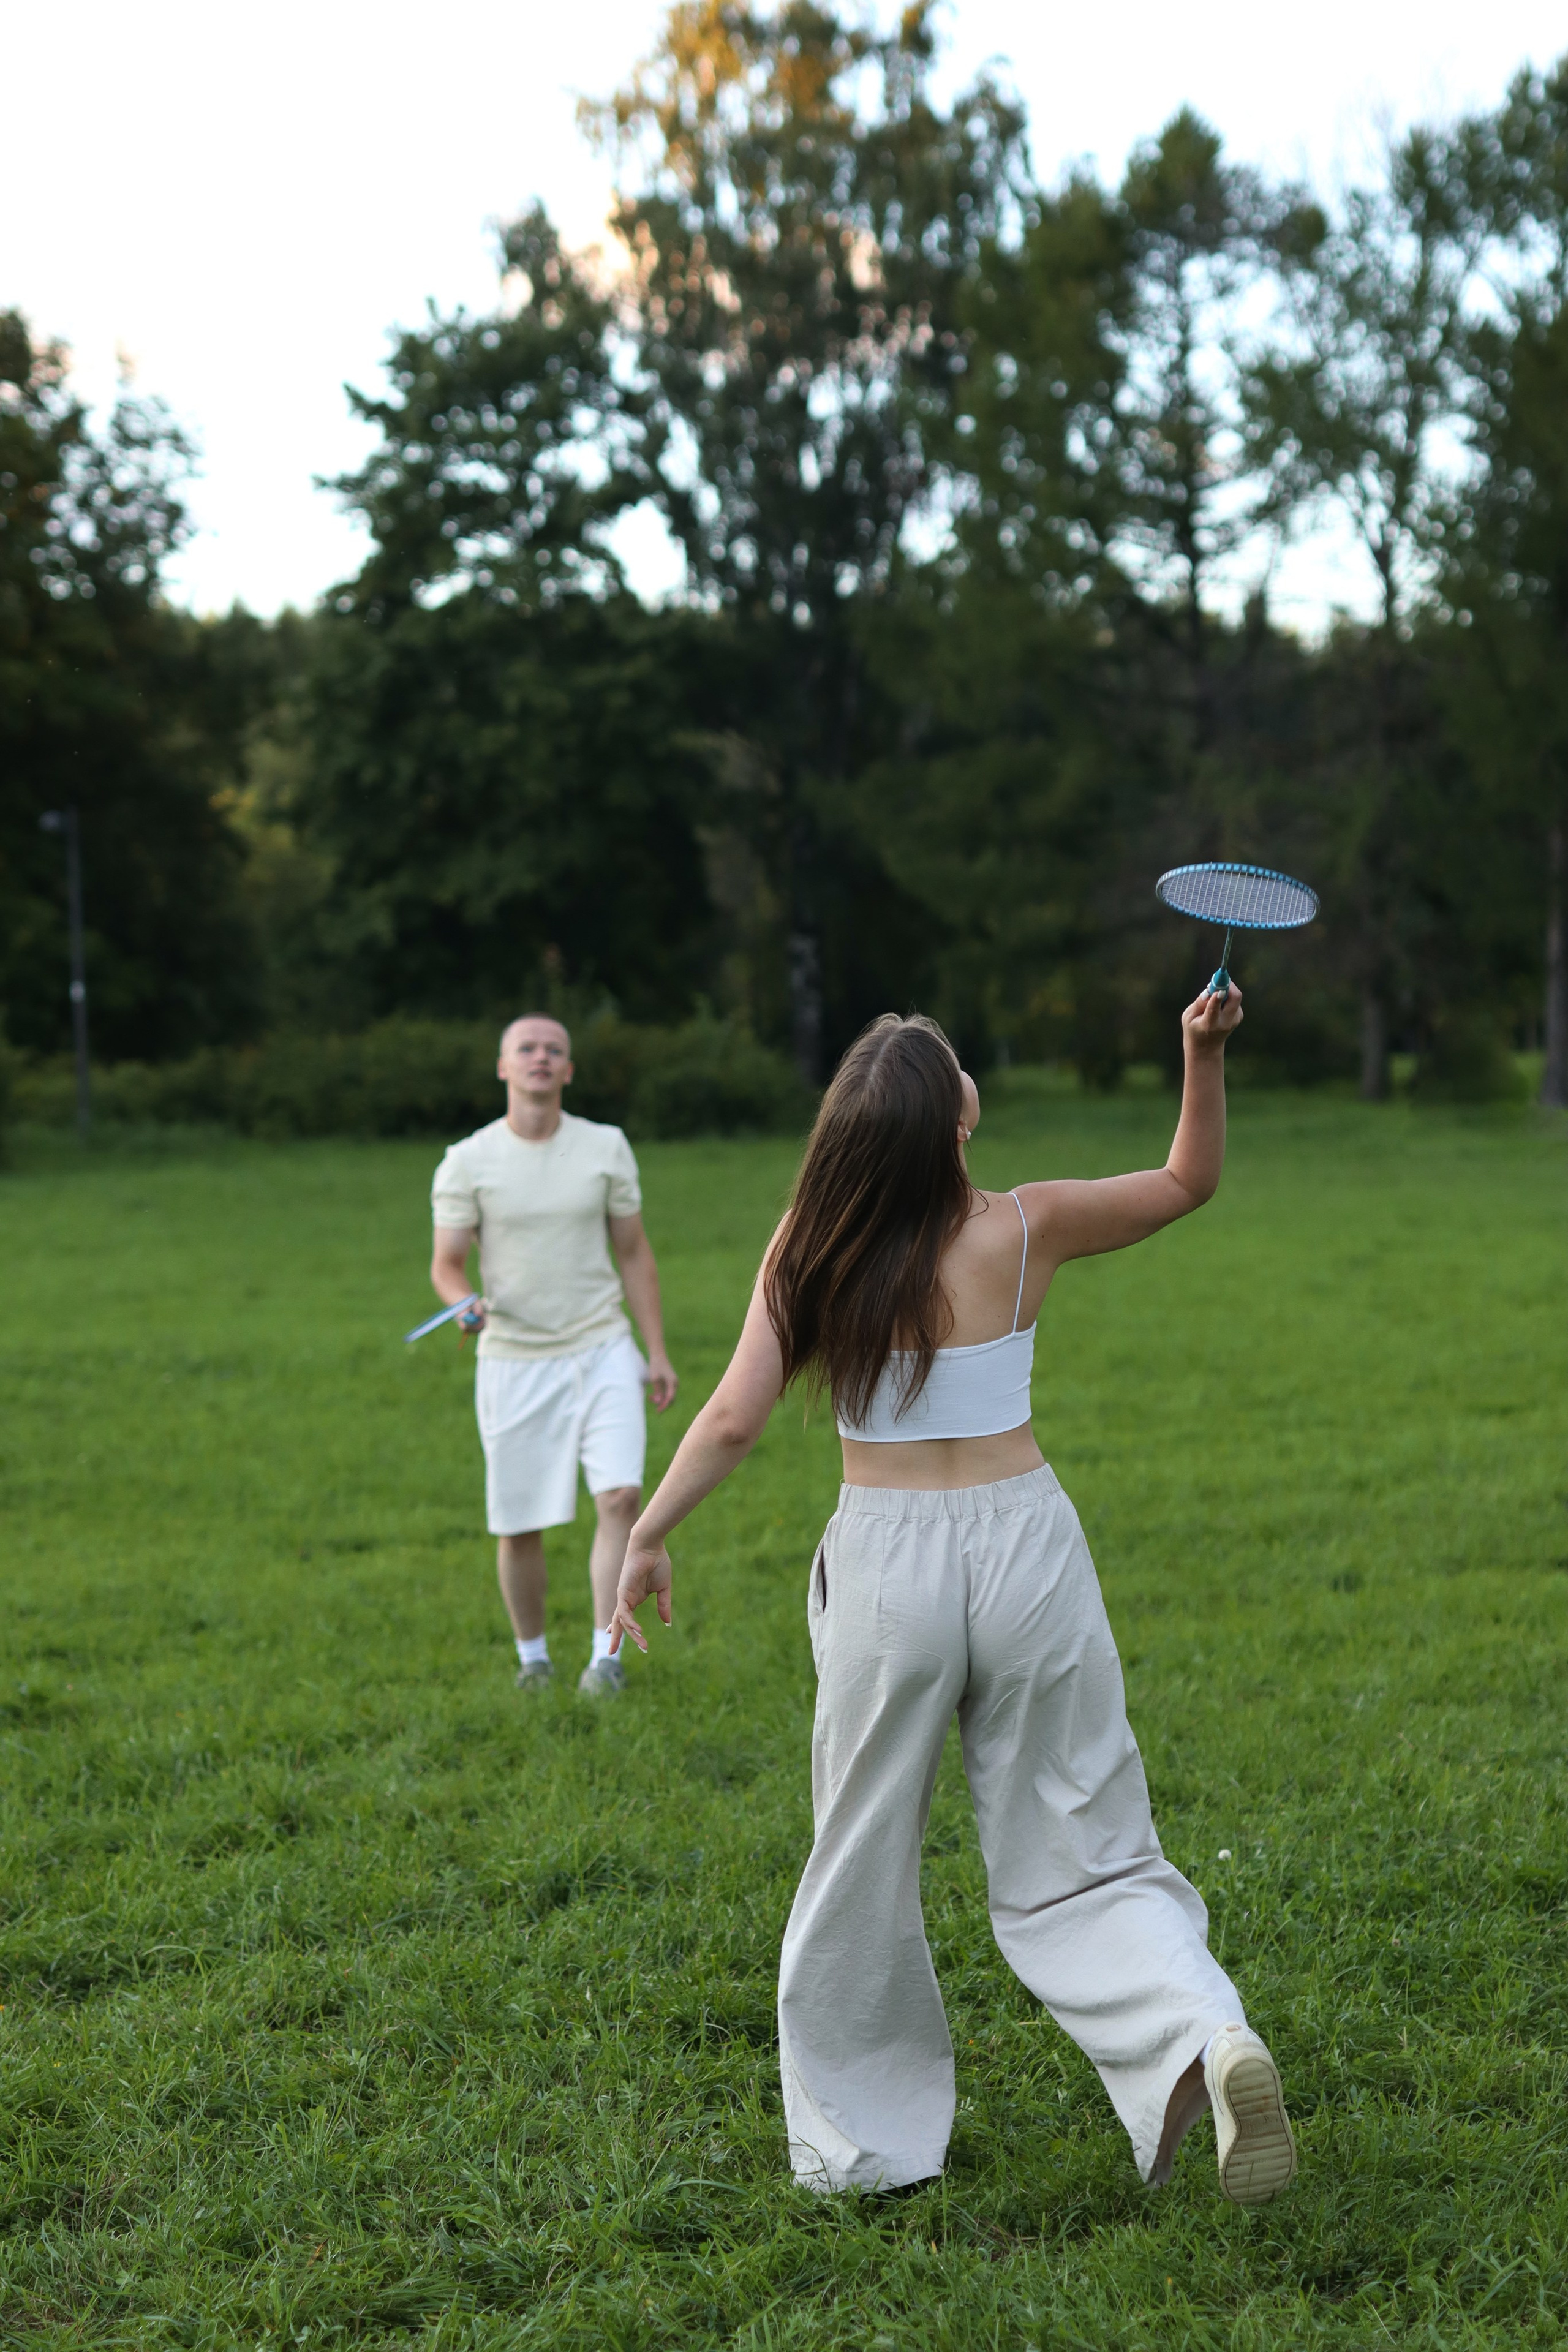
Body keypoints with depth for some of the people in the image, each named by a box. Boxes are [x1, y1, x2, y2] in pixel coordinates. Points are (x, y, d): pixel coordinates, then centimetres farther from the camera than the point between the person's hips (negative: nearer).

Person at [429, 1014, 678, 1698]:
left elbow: (634, 1253, 10)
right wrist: (466, 1303, -24)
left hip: (601, 1351, 1)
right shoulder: (467, 1161, -2)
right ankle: (532, 1656, 25)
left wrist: (657, 1352, 7)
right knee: (519, 1525, 3)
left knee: (621, 1494, -17)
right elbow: (446, 1264, -1)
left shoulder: (606, 1148, 4)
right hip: (514, 1359, -1)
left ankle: (606, 1655, -11)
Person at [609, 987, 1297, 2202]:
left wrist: (650, 1533, 2)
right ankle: (1210, 2036, -15)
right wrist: (1206, 1053, 4)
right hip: (1026, 1550, 1)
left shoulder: (810, 1249, -6)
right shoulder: (1026, 1229, -3)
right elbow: (1189, 1181, 12)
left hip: (888, 1566, -1)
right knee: (1077, 1861, 9)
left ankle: (859, 2143, 23)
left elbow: (734, 1420, -9)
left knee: (864, 1872, 14)